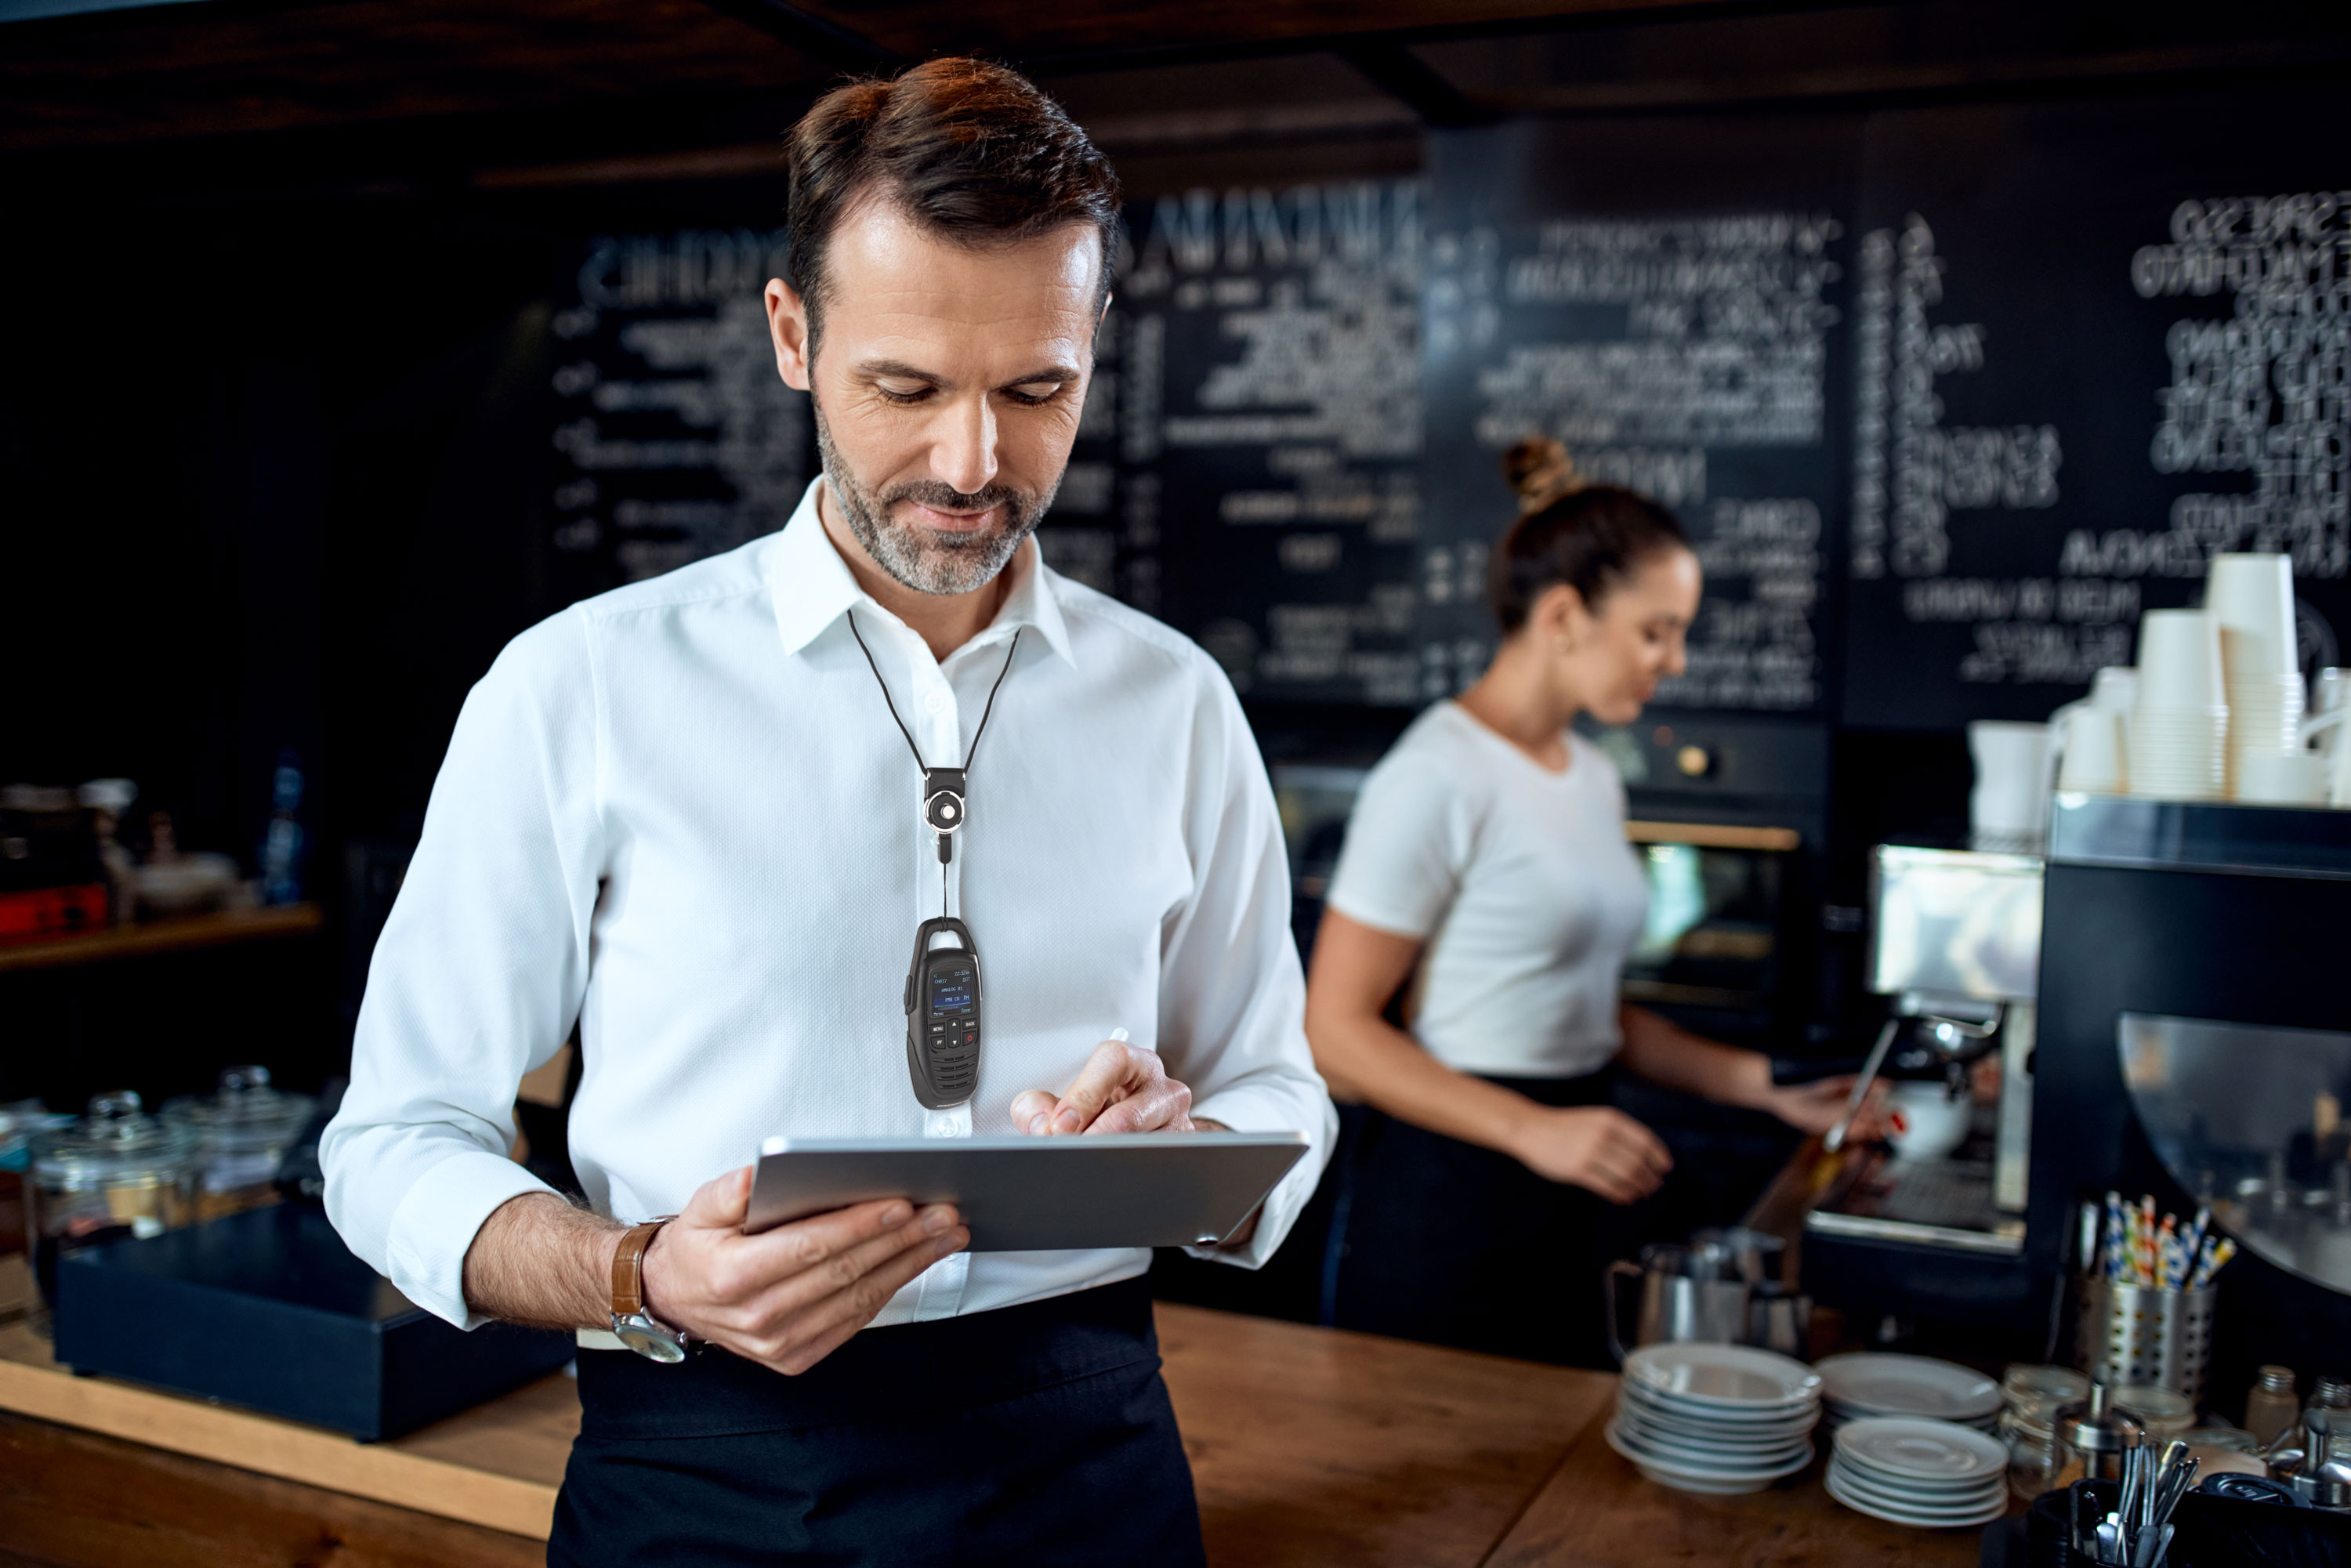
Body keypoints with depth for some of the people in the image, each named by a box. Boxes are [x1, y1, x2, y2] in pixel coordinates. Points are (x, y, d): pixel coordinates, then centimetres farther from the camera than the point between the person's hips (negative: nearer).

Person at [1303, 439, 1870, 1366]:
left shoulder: (1593, 778, 11)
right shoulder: (1438, 777, -15)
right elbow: (1337, 1029, -17)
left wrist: (1767, 1087, 11)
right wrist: (1530, 1129, -24)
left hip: (1559, 1207, 8)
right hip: (1441, 1203, -8)